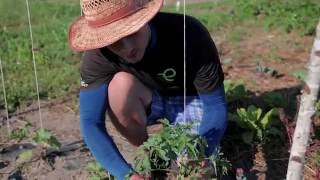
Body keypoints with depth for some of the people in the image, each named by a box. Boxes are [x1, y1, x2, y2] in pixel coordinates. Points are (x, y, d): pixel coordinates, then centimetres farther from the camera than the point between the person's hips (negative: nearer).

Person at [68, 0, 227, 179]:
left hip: (190, 99, -2)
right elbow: (90, 122, -30)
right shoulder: (98, 55, -28)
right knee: (121, 84, -32)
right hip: (146, 101, 2)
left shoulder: (189, 34, -34)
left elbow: (215, 106, -27)